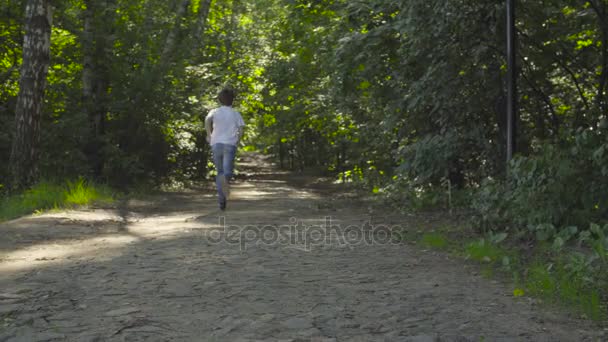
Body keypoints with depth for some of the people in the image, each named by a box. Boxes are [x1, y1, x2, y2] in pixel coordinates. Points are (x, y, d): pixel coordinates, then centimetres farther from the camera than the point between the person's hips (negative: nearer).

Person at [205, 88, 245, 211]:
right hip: (230, 144, -1)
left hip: (216, 144, 2)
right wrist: (237, 141, 15)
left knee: (220, 172, 13)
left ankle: (222, 201, 9)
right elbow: (241, 130, 0)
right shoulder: (236, 114, 13)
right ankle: (226, 178, -49)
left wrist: (209, 135, -1)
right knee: (227, 171, -10)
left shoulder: (215, 112, 12)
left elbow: (207, 120, -11)